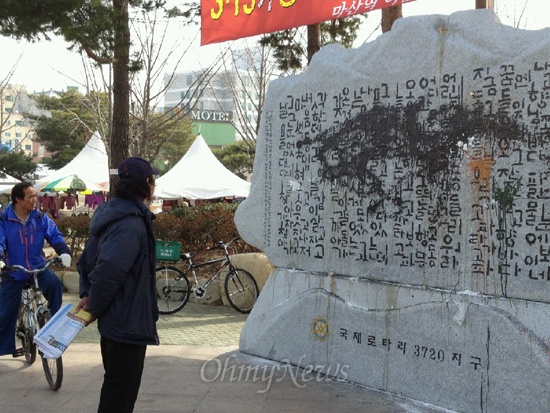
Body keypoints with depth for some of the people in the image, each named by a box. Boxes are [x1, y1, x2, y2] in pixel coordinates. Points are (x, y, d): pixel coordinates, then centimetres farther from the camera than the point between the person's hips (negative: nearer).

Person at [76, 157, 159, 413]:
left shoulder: (112, 215, 9)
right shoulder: (132, 224, -23)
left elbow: (86, 260, 16)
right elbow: (108, 270, -32)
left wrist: (86, 295, 8)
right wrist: (94, 307, -18)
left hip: (113, 322, 10)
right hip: (128, 322, -10)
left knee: (115, 388, 23)